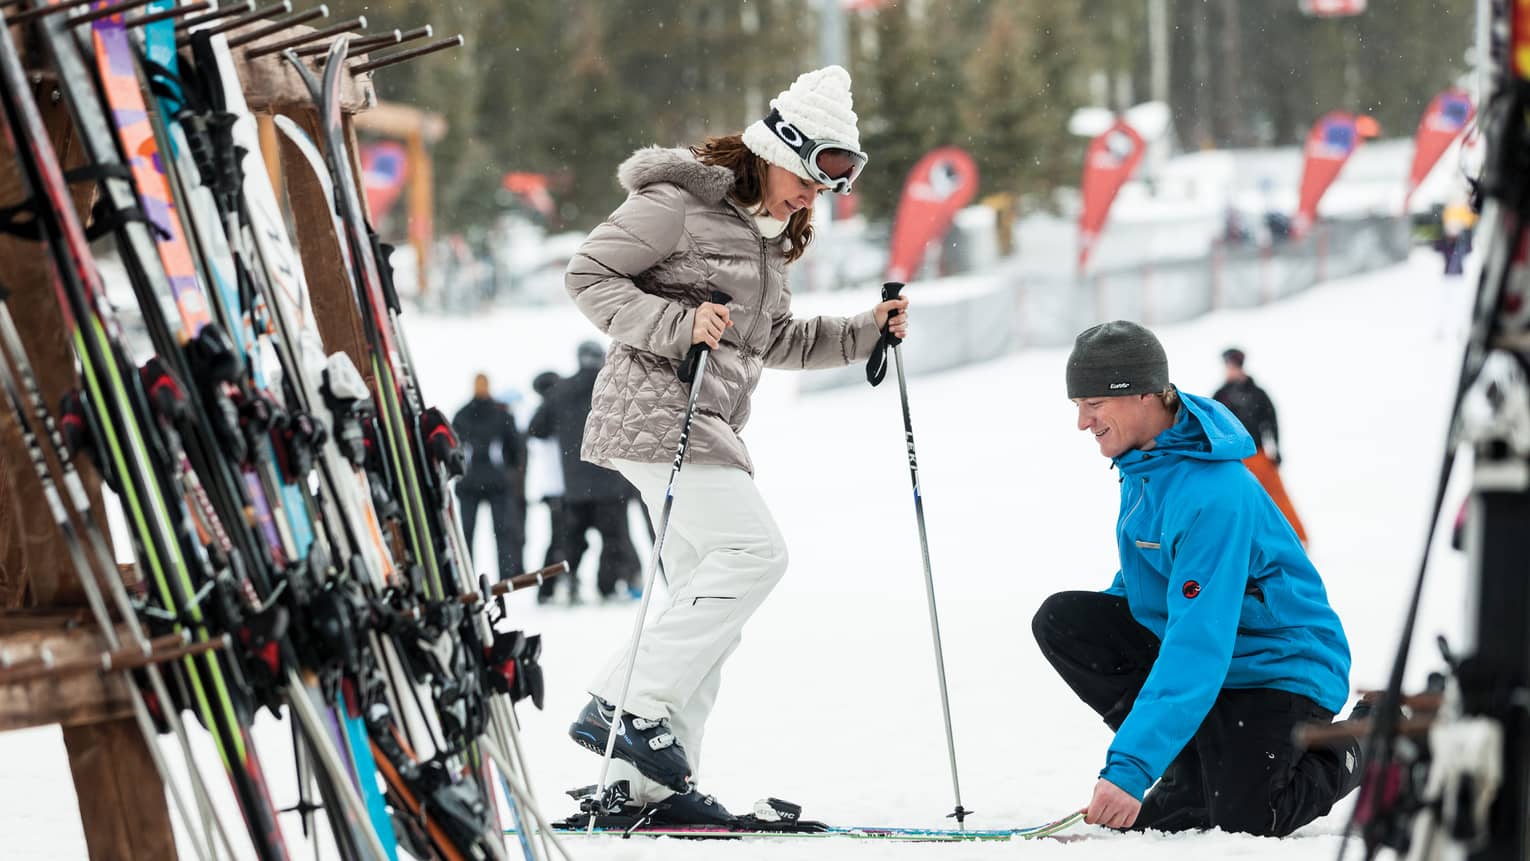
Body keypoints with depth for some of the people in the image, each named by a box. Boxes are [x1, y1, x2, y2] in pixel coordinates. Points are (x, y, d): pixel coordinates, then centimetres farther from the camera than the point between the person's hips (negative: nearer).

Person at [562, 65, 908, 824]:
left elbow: (772, 341, 27)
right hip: (654, 408, -10)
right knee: (753, 549, -20)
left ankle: (642, 780, 5)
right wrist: (678, 323, -24)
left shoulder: (767, 234, 19)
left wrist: (864, 333, 15)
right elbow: (589, 277, -12)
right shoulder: (678, 204, -9)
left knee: (706, 595, 5)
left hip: (709, 427, 10)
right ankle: (626, 706, -21)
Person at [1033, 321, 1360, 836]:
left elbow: (1198, 645, -36)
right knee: (1062, 619, -11)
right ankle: (1197, 763, -4)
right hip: (1186, 640, 8)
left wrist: (1130, 766, -41)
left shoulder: (1215, 497, -31)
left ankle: (1359, 748, 9)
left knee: (1240, 821, -22)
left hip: (1279, 668, -8)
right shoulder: (1142, 461, -2)